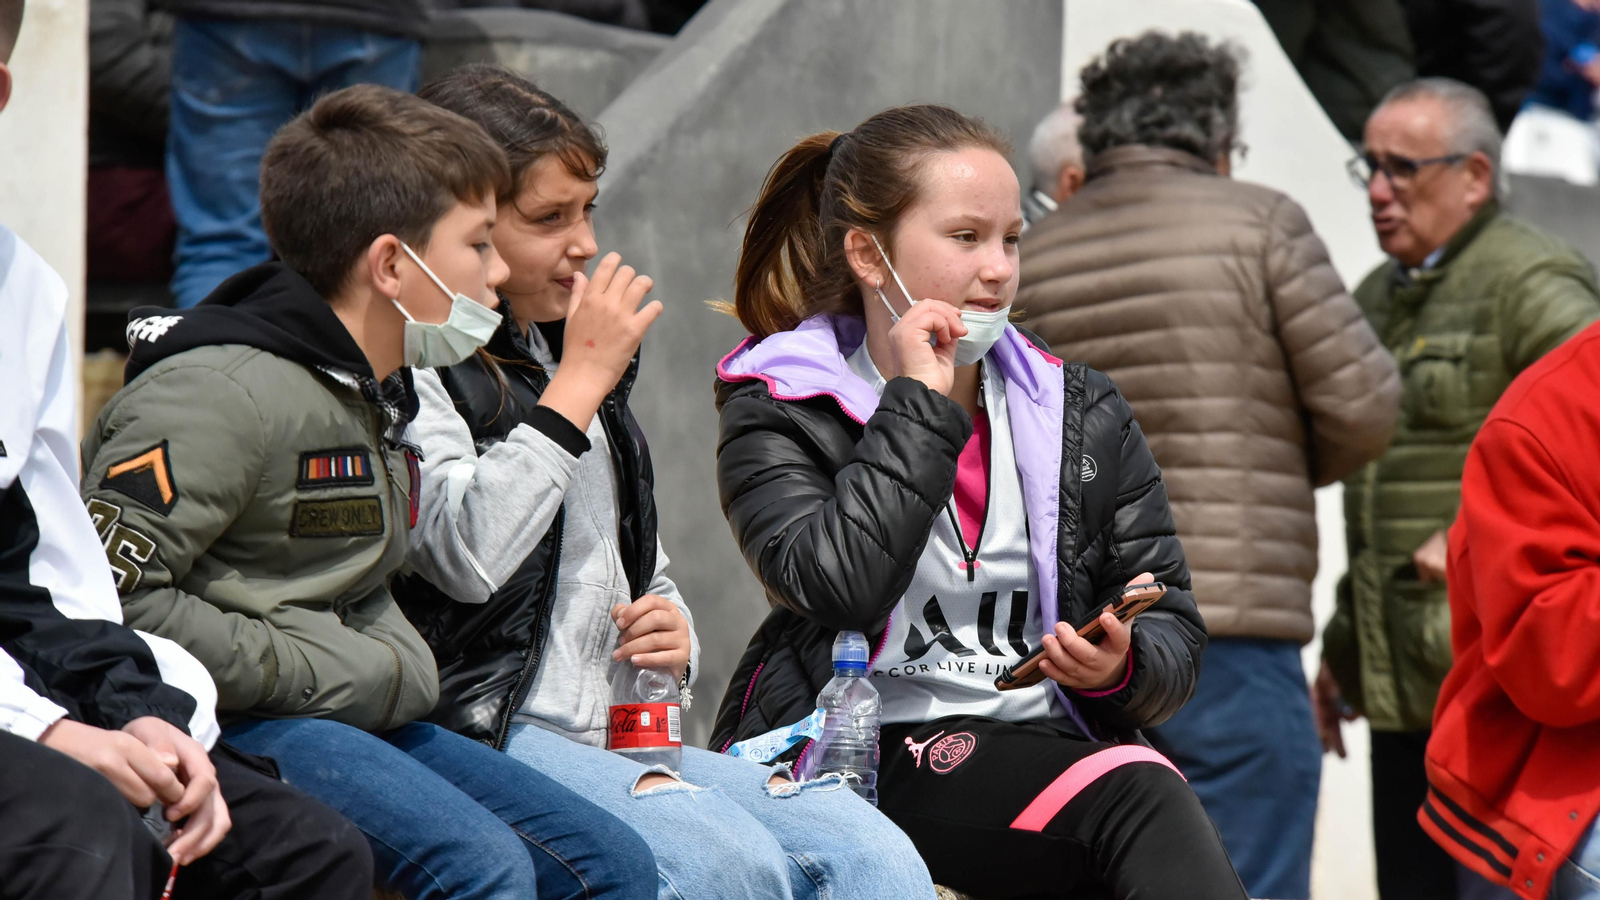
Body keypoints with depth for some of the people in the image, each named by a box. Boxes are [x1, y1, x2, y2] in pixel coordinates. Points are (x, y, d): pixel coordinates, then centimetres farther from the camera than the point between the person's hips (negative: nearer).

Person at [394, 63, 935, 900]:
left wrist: (673, 633, 7)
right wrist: (581, 384, -13)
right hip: (482, 733, -8)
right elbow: (466, 554, -22)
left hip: (621, 734, 8)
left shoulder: (564, 354, 23)